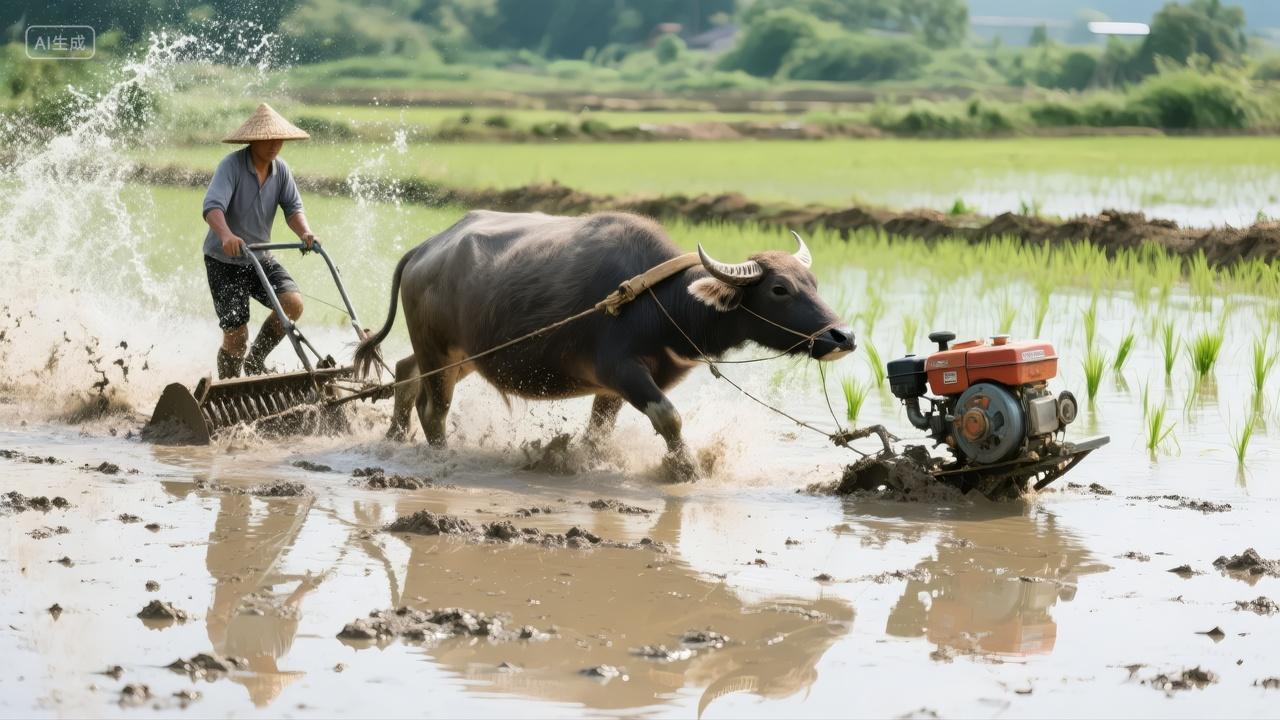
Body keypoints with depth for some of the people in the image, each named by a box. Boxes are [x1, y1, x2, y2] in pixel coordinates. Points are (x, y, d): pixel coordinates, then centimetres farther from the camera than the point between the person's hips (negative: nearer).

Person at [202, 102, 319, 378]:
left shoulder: (280, 170, 0)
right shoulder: (231, 166, -19)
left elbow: (293, 207, -4)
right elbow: (213, 206, -33)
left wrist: (305, 233, -27)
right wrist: (226, 235, -52)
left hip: (260, 257, 5)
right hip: (224, 261, -5)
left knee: (293, 303, -17)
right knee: (236, 334, -7)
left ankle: (255, 362, 5)